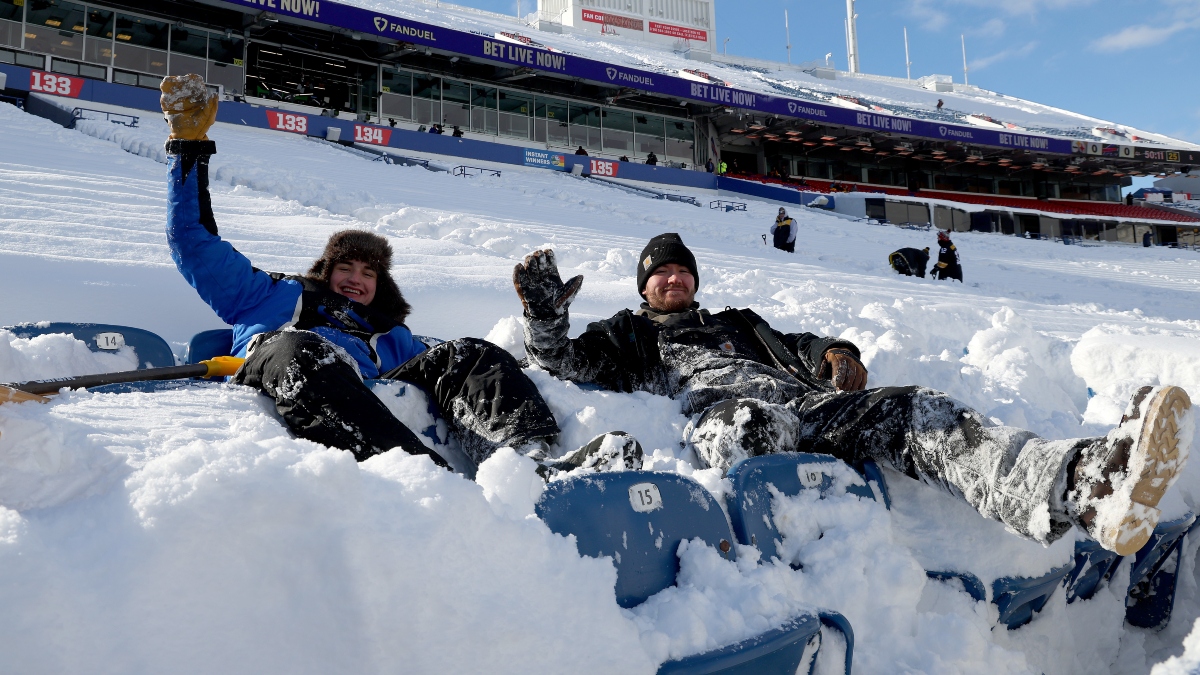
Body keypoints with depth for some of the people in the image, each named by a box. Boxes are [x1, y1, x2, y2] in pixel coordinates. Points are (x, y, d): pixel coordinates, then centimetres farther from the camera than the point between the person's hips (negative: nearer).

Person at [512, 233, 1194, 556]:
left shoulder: (737, 321, 41)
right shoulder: (630, 335, 29)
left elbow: (793, 346, 29)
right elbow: (565, 360, 15)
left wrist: (833, 354, 6)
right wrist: (546, 316, -4)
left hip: (806, 405, 4)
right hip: (727, 414, -3)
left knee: (914, 411, -22)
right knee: (748, 423, -42)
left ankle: (1083, 485, -45)